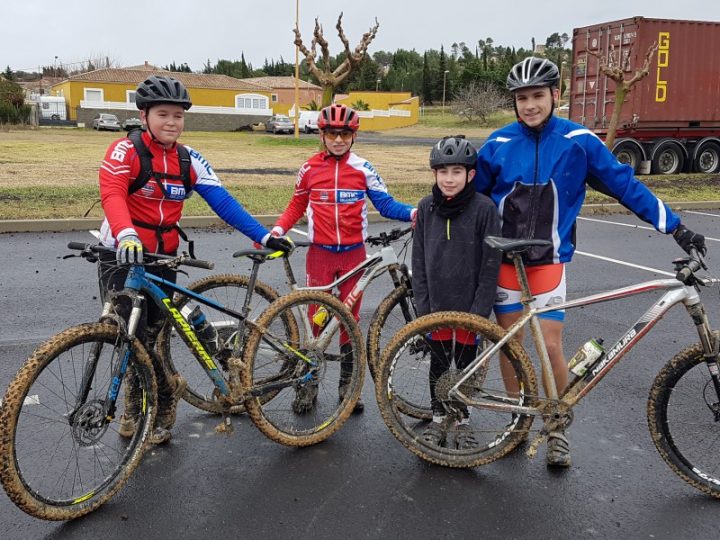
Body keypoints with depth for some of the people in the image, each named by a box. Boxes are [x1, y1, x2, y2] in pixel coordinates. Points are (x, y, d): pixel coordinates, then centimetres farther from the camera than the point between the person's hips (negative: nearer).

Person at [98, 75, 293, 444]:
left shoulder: (188, 160, 2)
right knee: (131, 334, -8)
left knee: (150, 334, 9)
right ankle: (167, 390, 17)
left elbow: (223, 202, -3)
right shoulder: (125, 150, -12)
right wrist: (125, 234, -49)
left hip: (162, 258, 4)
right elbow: (111, 193, -29)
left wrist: (264, 236, -12)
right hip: (122, 256, -4)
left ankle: (136, 407, 27)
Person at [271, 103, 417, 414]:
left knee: (350, 317, 8)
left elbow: (385, 204, -2)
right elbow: (297, 205, 11)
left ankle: (347, 383, 22)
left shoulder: (363, 168, -1)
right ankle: (308, 383, 17)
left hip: (353, 254, 0)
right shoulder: (309, 169, 1)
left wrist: (411, 213, -20)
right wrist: (278, 229, -5)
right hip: (320, 254, 0)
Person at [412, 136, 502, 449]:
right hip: (436, 305, 2)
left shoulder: (484, 208, -11)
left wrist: (480, 310, -12)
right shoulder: (426, 208, -1)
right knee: (438, 363, 13)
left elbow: (490, 265, -9)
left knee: (466, 364, 11)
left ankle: (462, 420, 28)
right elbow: (419, 262, 3)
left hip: (469, 306, -2)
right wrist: (423, 307, -2)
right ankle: (438, 418, 30)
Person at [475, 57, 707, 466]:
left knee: (551, 346, -4)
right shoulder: (499, 145, -4)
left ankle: (558, 429, 16)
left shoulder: (579, 141, -7)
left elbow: (624, 184, -3)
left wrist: (676, 227, -4)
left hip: (549, 260, -1)